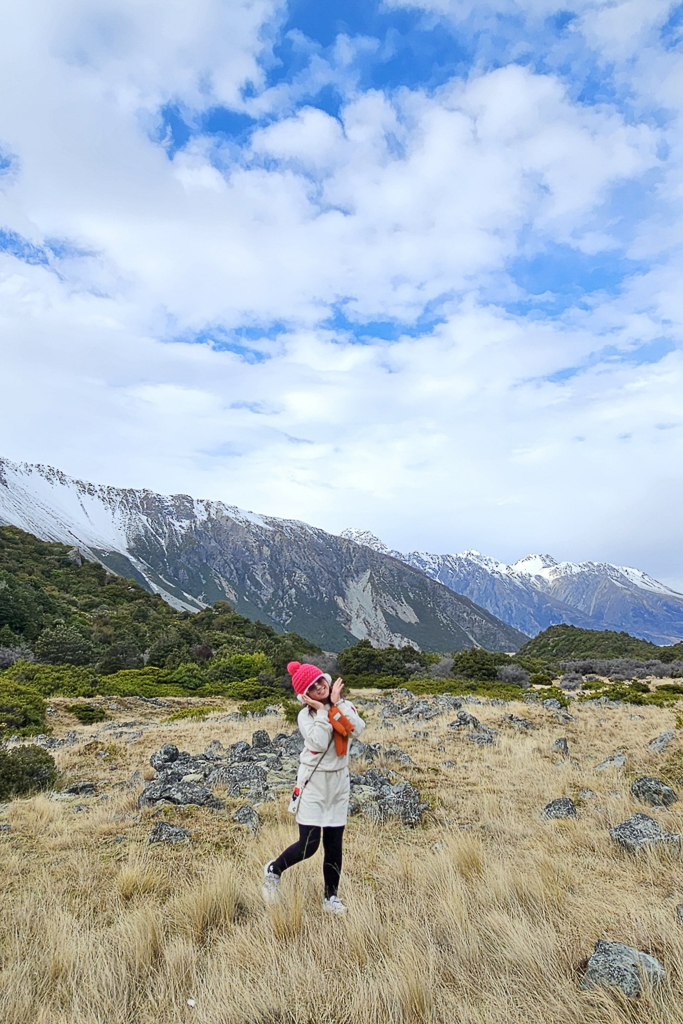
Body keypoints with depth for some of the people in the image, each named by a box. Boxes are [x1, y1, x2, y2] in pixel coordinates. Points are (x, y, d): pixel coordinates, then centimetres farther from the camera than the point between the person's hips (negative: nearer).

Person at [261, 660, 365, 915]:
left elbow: (358, 729, -17)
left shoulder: (344, 705, 0)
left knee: (334, 845, 9)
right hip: (313, 782, -4)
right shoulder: (306, 715, -10)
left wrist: (336, 705, -17)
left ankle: (331, 897, 25)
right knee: (309, 844, -3)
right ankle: (274, 870, 23)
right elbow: (319, 743, -25)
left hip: (339, 781, 4)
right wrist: (321, 711, -20)